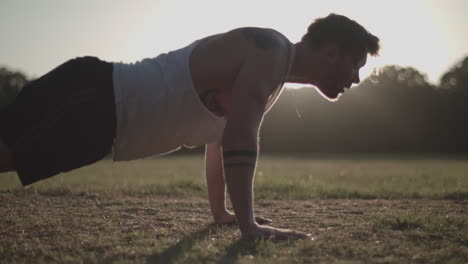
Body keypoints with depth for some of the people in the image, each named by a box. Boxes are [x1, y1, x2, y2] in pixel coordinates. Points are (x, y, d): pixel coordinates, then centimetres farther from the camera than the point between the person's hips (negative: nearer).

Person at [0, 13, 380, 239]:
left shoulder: (271, 68, 17)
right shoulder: (271, 51, -14)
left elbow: (219, 135, 27)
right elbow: (239, 134, -28)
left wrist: (220, 211, 29)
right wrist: (248, 224, -29)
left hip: (99, 95, 9)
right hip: (97, 101, -9)